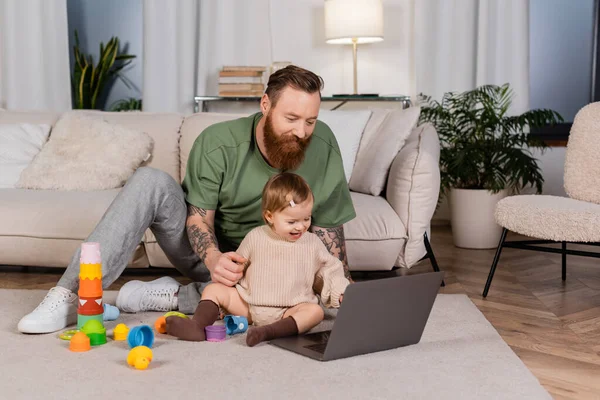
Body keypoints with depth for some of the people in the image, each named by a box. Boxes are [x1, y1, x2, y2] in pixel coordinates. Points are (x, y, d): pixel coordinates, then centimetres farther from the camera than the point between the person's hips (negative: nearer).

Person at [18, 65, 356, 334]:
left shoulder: (323, 146, -17)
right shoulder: (217, 143, -20)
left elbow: (329, 225, -7)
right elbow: (199, 217, -17)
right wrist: (214, 258, -38)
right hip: (205, 250, 0)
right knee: (150, 181, -28)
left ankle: (172, 296, -20)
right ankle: (71, 295, -30)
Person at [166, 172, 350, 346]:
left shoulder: (313, 244, 2)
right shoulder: (255, 237, 2)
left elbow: (329, 271, 14)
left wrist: (341, 292, -2)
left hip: (289, 311, -1)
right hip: (249, 303, 2)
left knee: (315, 311, -31)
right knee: (213, 289, -9)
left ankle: (269, 331, -50)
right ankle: (198, 325, -31)